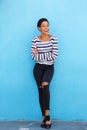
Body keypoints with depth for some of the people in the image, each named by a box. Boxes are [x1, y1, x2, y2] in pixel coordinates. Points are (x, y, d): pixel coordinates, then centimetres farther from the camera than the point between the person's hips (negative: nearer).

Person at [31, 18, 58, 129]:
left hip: (49, 67, -2)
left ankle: (46, 116, -16)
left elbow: (54, 56, -14)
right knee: (41, 91, 2)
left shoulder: (53, 39, -7)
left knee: (45, 86, -26)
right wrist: (47, 55, -16)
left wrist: (39, 54, -13)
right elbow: (34, 57, -9)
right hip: (38, 68, 2)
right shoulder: (35, 40, -3)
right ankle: (46, 117, 14)